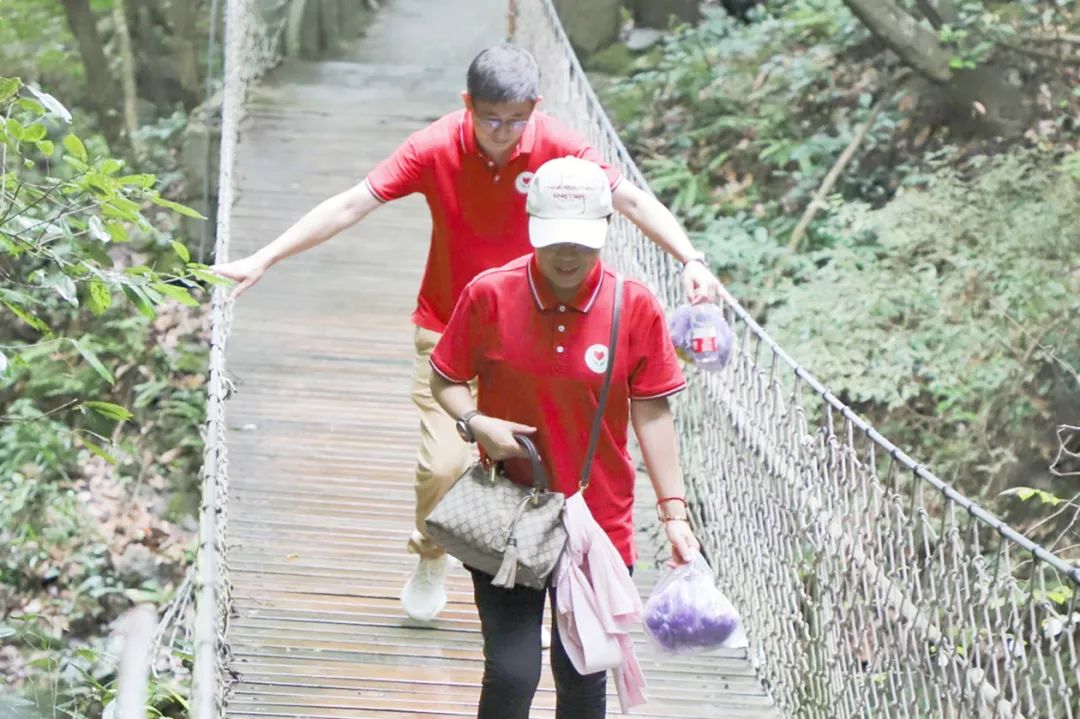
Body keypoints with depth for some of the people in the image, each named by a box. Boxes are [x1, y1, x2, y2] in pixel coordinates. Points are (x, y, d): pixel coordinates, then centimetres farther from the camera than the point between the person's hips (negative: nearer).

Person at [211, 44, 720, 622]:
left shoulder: (556, 146, -14)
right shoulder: (434, 148, -16)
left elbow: (632, 200, -11)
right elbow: (351, 205, -16)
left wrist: (690, 259, -24)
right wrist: (262, 260, -19)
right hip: (447, 328, -1)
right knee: (442, 462, -8)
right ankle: (430, 562, 22)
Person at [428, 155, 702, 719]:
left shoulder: (635, 307, -6)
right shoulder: (489, 294, -7)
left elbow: (652, 413, -1)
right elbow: (445, 379, 5)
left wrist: (673, 512, -5)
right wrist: (476, 422, -16)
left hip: (599, 524, 1)